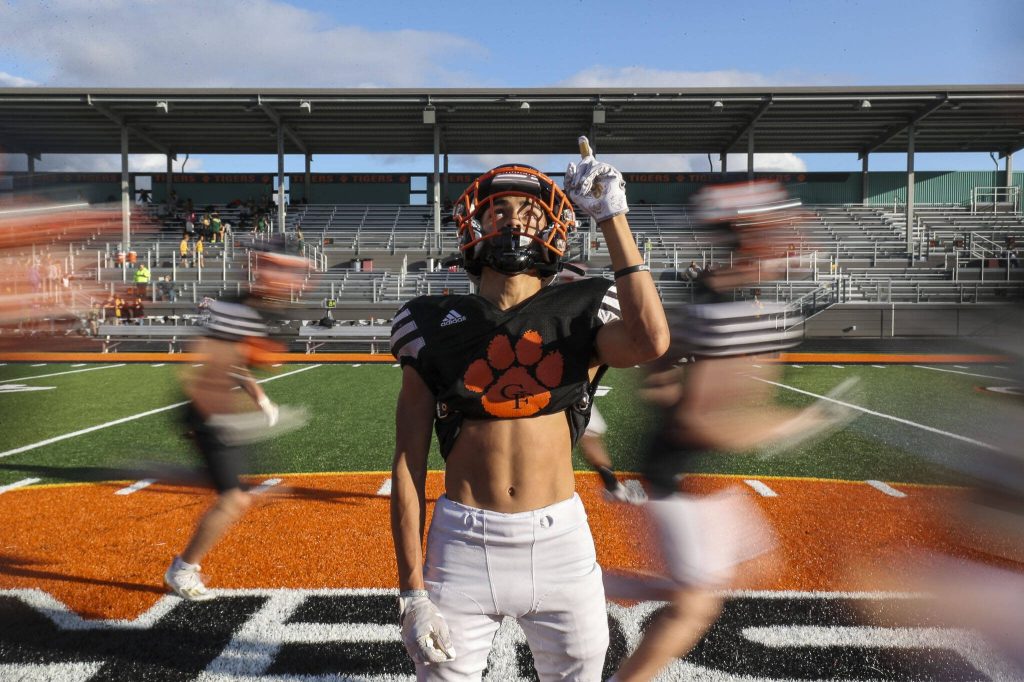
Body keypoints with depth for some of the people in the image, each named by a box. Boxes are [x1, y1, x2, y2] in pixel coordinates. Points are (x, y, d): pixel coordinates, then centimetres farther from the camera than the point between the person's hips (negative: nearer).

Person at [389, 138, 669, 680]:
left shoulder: (580, 314, 1)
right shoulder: (434, 325, 1)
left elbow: (651, 343, -23)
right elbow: (408, 462, 0)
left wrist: (612, 217, -17)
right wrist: (411, 587, -4)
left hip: (560, 539, 1)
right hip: (463, 541, 0)